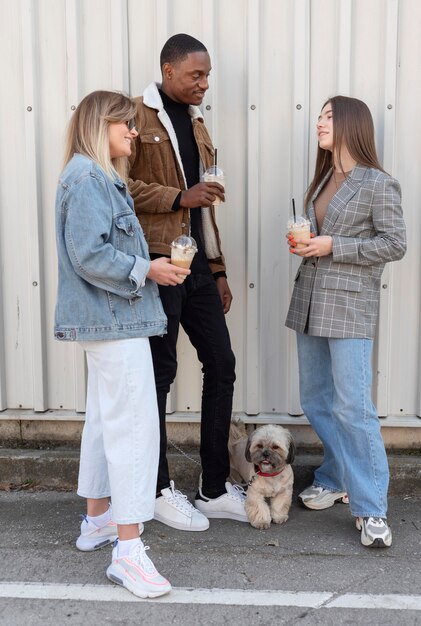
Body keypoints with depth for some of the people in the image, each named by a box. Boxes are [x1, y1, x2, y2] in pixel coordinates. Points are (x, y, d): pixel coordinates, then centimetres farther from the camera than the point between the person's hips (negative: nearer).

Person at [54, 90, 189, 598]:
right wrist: (146, 270, -15)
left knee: (105, 418, 18)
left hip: (106, 320, 11)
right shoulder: (86, 179, -14)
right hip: (115, 321, -11)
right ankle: (129, 550, -3)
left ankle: (98, 520, 32)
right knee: (135, 426, -10)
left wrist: (149, 264, 8)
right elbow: (90, 256, -22)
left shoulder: (100, 178, 16)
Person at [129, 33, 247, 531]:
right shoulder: (138, 116, -4)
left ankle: (215, 490, 19)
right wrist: (178, 196, -18)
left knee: (221, 364, 6)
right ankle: (159, 491, 19)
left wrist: (218, 269, 16)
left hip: (196, 263, 8)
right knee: (159, 372, 1)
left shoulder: (195, 123, 20)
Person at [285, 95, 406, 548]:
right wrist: (301, 244, 1)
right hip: (310, 301, 8)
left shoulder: (378, 184, -6)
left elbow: (394, 244, -10)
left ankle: (370, 509, 2)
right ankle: (337, 478, 31)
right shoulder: (322, 180, 16)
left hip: (349, 306, -7)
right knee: (315, 401, 12)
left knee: (352, 407, -9)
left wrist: (332, 247, -15)